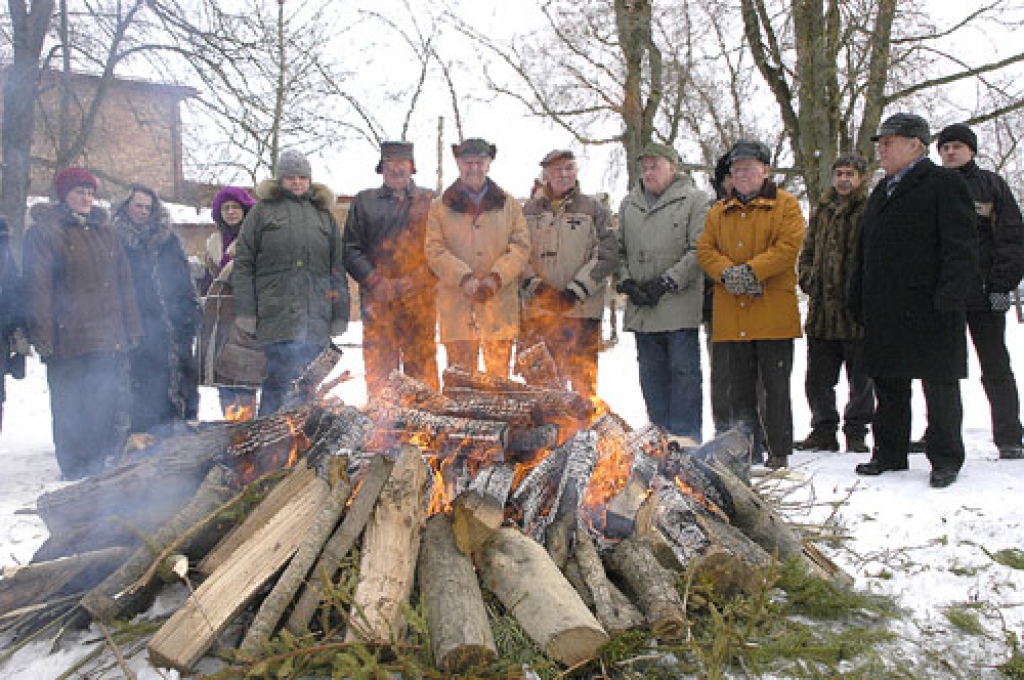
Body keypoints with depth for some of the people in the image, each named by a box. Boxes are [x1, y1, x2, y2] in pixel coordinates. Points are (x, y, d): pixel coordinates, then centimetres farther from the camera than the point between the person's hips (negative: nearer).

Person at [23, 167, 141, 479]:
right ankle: (77, 474, 10)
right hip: (68, 341, -5)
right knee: (72, 410, 0)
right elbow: (37, 287, -6)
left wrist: (132, 328, 12)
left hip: (110, 338, 5)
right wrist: (43, 336, -13)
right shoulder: (44, 231, 0)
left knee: (113, 408, 5)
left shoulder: (105, 231, 18)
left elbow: (124, 283, 18)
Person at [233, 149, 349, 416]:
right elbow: (243, 263, 6)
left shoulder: (324, 215, 20)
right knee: (285, 375, -13)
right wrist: (245, 310, -3)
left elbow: (337, 267, 17)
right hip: (277, 312, -3)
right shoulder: (262, 210, 10)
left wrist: (340, 313, 10)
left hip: (316, 315, 3)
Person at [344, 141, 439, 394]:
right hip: (377, 299, 0)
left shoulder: (430, 201, 12)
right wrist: (375, 282, -7)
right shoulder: (363, 201, 13)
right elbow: (350, 250, 7)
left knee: (422, 364, 2)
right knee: (379, 367, 1)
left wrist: (418, 281, -8)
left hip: (421, 298, 0)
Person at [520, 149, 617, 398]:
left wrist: (577, 289, -10)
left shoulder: (593, 208, 5)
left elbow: (608, 255, -2)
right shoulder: (529, 210, 13)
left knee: (582, 376, -3)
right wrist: (533, 284, -7)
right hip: (537, 309, 3)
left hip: (582, 307, -2)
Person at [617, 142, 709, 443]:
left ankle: (685, 437, 4)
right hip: (642, 307, 5)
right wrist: (626, 282, 0)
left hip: (681, 305, -5)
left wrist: (667, 283, -13)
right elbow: (618, 251, 17)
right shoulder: (628, 204, 15)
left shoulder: (694, 200, 0)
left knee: (684, 370, -3)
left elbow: (699, 251, -7)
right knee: (652, 373, 10)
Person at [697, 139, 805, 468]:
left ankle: (779, 451, 9)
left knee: (776, 384, 0)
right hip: (731, 315, 4)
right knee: (739, 385, 9)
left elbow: (788, 246, -9)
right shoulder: (719, 212, 17)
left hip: (773, 312, -4)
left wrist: (753, 270, -18)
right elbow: (704, 249, 7)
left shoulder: (786, 205, 4)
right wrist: (727, 272, -12)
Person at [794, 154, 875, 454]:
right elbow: (807, 251, 20)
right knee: (818, 376, 9)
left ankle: (856, 432, 16)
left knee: (860, 377, 4)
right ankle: (824, 431, 20)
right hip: (822, 307, 5)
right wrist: (808, 280, 6)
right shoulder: (822, 210, 16)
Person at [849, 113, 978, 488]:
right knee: (888, 386, 13)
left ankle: (946, 459, 13)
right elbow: (864, 252, 21)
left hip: (929, 313, -7)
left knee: (939, 387, 2)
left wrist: (948, 299, -19)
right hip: (885, 313, 8)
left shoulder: (944, 183, -5)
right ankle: (890, 453, 24)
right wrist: (860, 301, 15)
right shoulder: (882, 191, 19)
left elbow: (961, 248, -12)